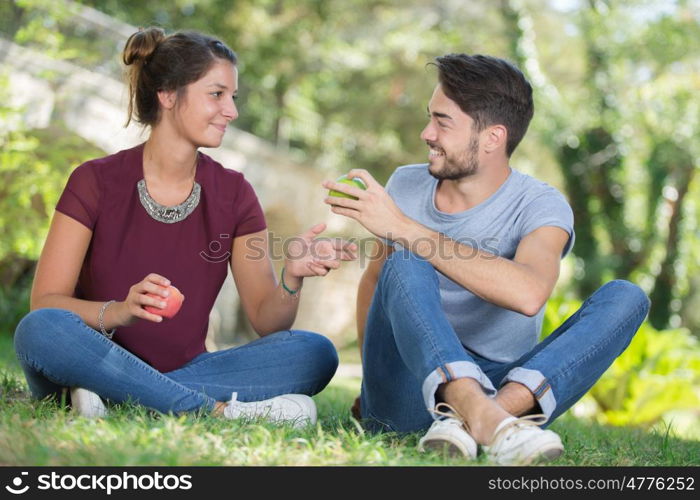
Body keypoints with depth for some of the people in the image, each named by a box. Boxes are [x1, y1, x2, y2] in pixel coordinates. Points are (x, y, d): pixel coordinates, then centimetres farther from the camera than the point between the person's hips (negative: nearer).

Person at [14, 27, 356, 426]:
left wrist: (292, 278, -22)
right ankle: (217, 410, -30)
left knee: (315, 353, -19)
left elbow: (266, 320, 0)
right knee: (41, 330, -34)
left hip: (183, 372, 3)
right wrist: (117, 311, -30)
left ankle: (114, 400, -27)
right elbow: (44, 304, -10)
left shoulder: (233, 194, 4)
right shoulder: (97, 182, -4)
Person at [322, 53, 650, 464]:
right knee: (405, 268, -26)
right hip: (408, 396, 1)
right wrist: (374, 375, 11)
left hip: (500, 387, -1)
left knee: (626, 297, -19)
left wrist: (402, 227, -27)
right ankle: (485, 421, -52)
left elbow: (529, 293, -29)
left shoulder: (540, 206, -6)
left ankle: (482, 418, -42)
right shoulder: (406, 186, 6)